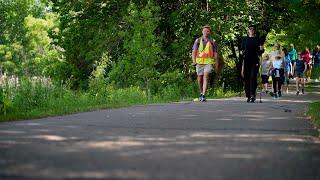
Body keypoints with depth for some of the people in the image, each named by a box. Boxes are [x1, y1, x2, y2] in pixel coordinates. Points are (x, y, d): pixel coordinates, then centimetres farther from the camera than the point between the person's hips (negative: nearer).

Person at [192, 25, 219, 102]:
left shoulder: (212, 42, 7)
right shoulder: (198, 41, 9)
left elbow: (215, 53, 9)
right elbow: (194, 51, 5)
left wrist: (217, 64, 5)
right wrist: (194, 61, -10)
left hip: (208, 62, -2)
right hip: (199, 61, 2)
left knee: (206, 77, -17)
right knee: (199, 79, 9)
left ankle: (203, 95, -20)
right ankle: (201, 93, 31)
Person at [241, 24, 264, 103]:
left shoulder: (257, 39, 9)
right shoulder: (245, 39, 13)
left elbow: (260, 52, 12)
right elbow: (241, 49, 16)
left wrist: (261, 49, -10)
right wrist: (242, 52, -5)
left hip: (255, 61, -2)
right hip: (246, 60, 2)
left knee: (253, 77, -15)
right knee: (246, 78, 1)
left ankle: (253, 95, -22)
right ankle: (248, 96, 9)